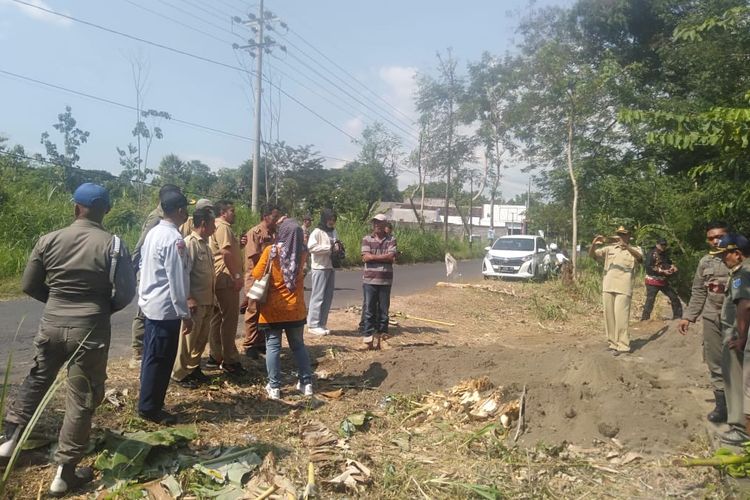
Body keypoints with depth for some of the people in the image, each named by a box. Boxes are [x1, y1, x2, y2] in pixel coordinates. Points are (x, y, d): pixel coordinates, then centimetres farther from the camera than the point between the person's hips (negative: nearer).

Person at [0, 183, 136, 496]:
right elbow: (126, 293, -11)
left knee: (36, 381, 27)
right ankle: (64, 473, 13)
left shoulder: (49, 241, -2)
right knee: (81, 399, 6)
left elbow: (29, 286, 5)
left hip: (52, 325, 4)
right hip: (90, 330, -3)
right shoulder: (112, 244, -10)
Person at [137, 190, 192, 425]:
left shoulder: (153, 233, 9)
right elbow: (176, 280, -21)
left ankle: (148, 403, 28)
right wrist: (185, 313, -16)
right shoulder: (174, 239, -19)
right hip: (166, 308, -10)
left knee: (151, 357, 17)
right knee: (161, 359, 1)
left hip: (151, 304, 10)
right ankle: (150, 408, 12)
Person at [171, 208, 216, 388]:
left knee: (201, 339, 16)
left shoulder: (205, 244, 13)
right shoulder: (189, 243, -15)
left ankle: (193, 368, 29)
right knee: (188, 338, 2)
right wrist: (188, 298, -22)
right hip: (194, 302, -9)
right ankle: (179, 374, 14)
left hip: (207, 301, 9)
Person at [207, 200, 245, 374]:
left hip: (218, 280, 11)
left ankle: (216, 356, 21)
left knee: (217, 318, 13)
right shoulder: (223, 227, -12)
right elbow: (226, 253, -22)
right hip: (226, 279, -11)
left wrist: (238, 244, 11)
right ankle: (230, 360, -2)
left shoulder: (218, 227, 20)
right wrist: (236, 276, -22)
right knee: (229, 320, -6)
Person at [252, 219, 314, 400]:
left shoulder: (271, 251, -12)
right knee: (298, 345, 15)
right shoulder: (302, 253, -2)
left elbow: (257, 275, -9)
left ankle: (274, 387, 7)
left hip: (273, 308, -3)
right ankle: (306, 383, 18)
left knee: (273, 346, 5)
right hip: (295, 308, 3)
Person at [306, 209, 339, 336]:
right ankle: (313, 325, 1)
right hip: (319, 268, -8)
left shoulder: (333, 232, 15)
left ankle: (322, 323, 17)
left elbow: (337, 246, 26)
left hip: (331, 267, 8)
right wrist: (329, 248, -18)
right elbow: (311, 247, -21)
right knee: (318, 296, -5)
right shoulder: (317, 232, -8)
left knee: (328, 297, 9)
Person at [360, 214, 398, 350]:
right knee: (369, 311, 0)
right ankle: (368, 339, 3)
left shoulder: (391, 240, 5)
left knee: (383, 311, 5)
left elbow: (392, 257, -8)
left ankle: (380, 337, 15)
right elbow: (366, 257, -8)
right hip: (369, 280, -1)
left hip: (385, 281, 1)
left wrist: (374, 256, -10)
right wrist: (384, 257, -9)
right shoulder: (367, 239, 5)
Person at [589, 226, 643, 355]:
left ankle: (622, 345, -5)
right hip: (607, 287, 4)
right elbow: (591, 255, 7)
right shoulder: (609, 248, 15)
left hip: (623, 287, -4)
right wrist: (593, 244, -15)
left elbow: (640, 257, -14)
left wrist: (626, 247, -32)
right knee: (609, 316, 8)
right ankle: (612, 342, 17)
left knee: (620, 316, -9)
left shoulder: (634, 249, 8)